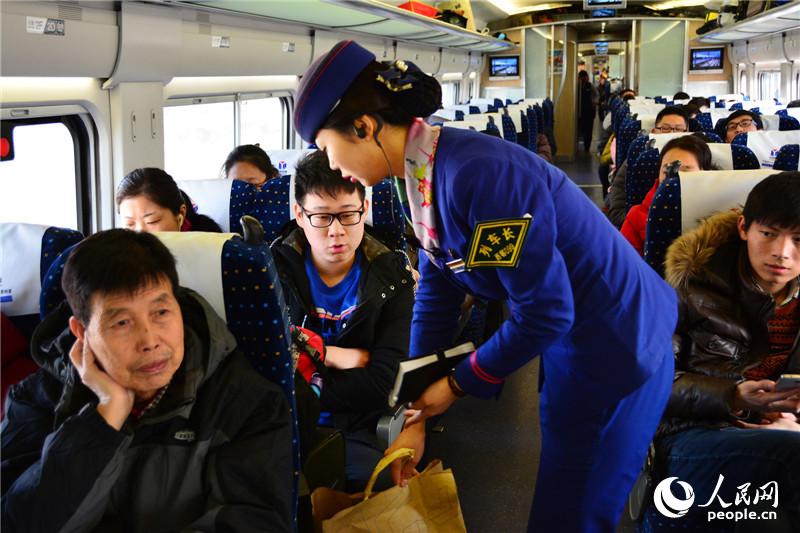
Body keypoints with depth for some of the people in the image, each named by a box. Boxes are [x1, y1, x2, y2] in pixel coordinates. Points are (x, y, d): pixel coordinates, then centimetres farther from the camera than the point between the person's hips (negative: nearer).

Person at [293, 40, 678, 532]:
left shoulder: (476, 175, -29)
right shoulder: (428, 178, -1)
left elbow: (546, 310, -25)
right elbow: (435, 297, 5)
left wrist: (460, 383, -11)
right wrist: (416, 417, 6)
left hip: (614, 349, -8)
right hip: (571, 343, 9)